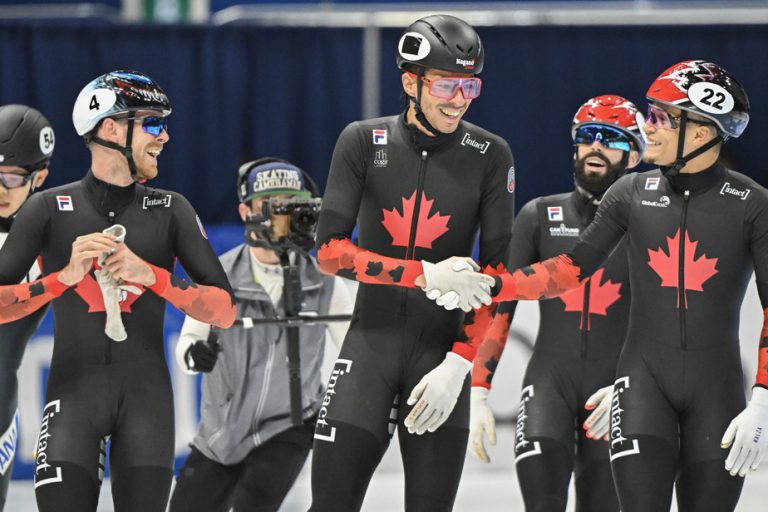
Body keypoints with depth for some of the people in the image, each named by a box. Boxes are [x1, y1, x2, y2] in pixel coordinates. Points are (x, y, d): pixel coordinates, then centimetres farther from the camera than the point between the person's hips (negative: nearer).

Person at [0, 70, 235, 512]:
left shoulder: (171, 210, 7)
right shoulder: (50, 208, 3)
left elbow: (225, 310, -1)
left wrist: (150, 275, -13)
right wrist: (64, 277, -16)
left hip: (146, 395, 2)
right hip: (74, 392, -2)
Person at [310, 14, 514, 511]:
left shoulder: (490, 155, -2)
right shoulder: (363, 142, -1)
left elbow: (499, 275, -4)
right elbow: (330, 250, -7)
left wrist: (458, 365, -13)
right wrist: (426, 274, -17)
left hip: (443, 347, 0)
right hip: (371, 342, 0)